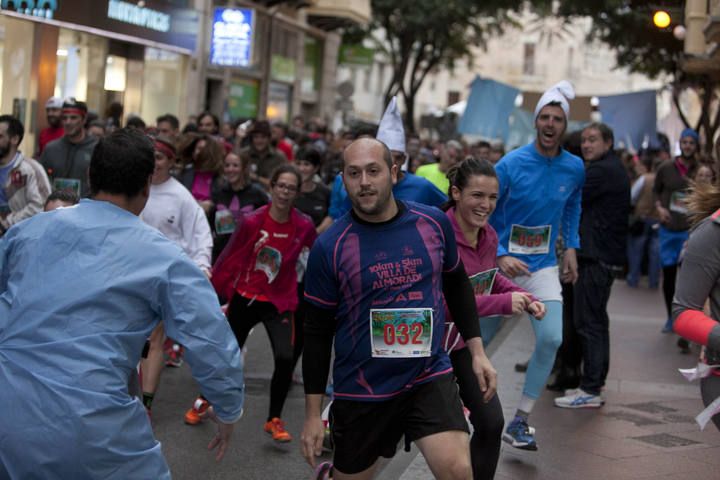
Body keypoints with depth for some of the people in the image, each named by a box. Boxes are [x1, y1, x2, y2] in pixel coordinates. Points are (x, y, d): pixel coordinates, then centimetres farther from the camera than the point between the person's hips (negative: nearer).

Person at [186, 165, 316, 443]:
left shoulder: (304, 227, -10)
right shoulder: (252, 222, -13)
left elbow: (312, 260, 7)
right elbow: (228, 259, -4)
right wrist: (212, 292, 0)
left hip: (279, 302, 0)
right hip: (244, 298, 0)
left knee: (285, 359, -17)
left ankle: (274, 420, 3)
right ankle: (203, 402, 41)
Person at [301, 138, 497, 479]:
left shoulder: (433, 223, -4)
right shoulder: (329, 247, -10)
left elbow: (457, 285, 14)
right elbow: (317, 332, -2)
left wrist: (476, 351, 10)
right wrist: (313, 414, -1)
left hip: (430, 377, 1)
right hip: (360, 391, 0)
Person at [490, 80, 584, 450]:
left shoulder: (574, 169, -2)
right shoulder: (510, 164, -14)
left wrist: (571, 247, 13)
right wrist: (500, 257, -22)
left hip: (543, 266, 3)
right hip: (500, 263, -2)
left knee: (551, 338, -14)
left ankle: (520, 422, -3)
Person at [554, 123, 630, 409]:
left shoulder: (602, 171, -14)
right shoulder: (616, 169, 19)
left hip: (596, 257, -11)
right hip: (608, 256, 11)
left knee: (588, 323, -9)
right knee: (597, 322, 16)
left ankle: (590, 390, -7)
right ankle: (596, 383, 23)